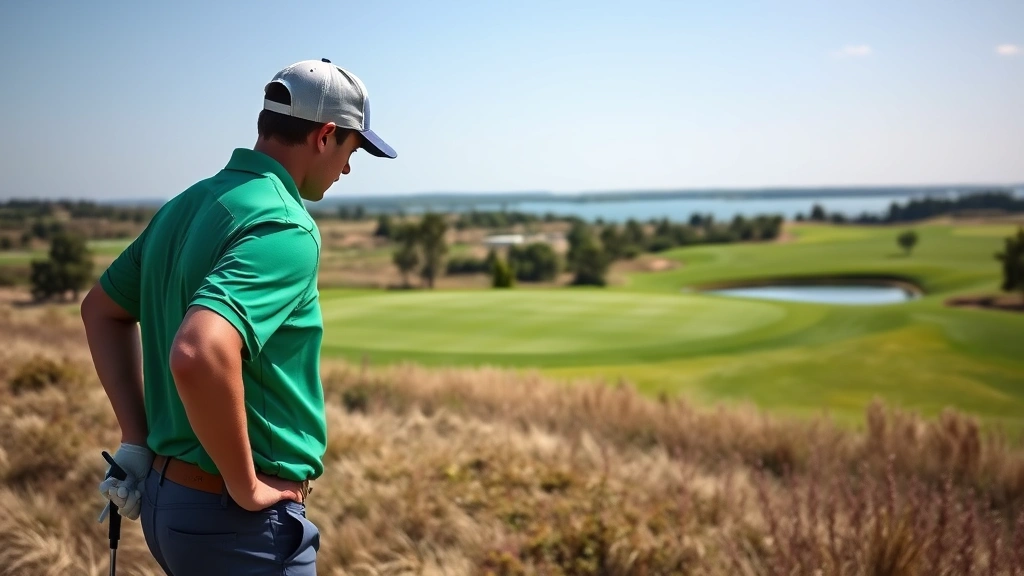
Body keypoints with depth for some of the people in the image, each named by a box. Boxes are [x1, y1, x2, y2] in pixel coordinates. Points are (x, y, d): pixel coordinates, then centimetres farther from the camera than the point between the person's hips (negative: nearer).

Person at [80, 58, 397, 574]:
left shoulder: (188, 203, 6)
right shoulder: (285, 227, -22)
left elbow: (101, 309, 18)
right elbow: (198, 357, -37)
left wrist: (137, 440, 14)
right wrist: (246, 486, -22)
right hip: (236, 519, -8)